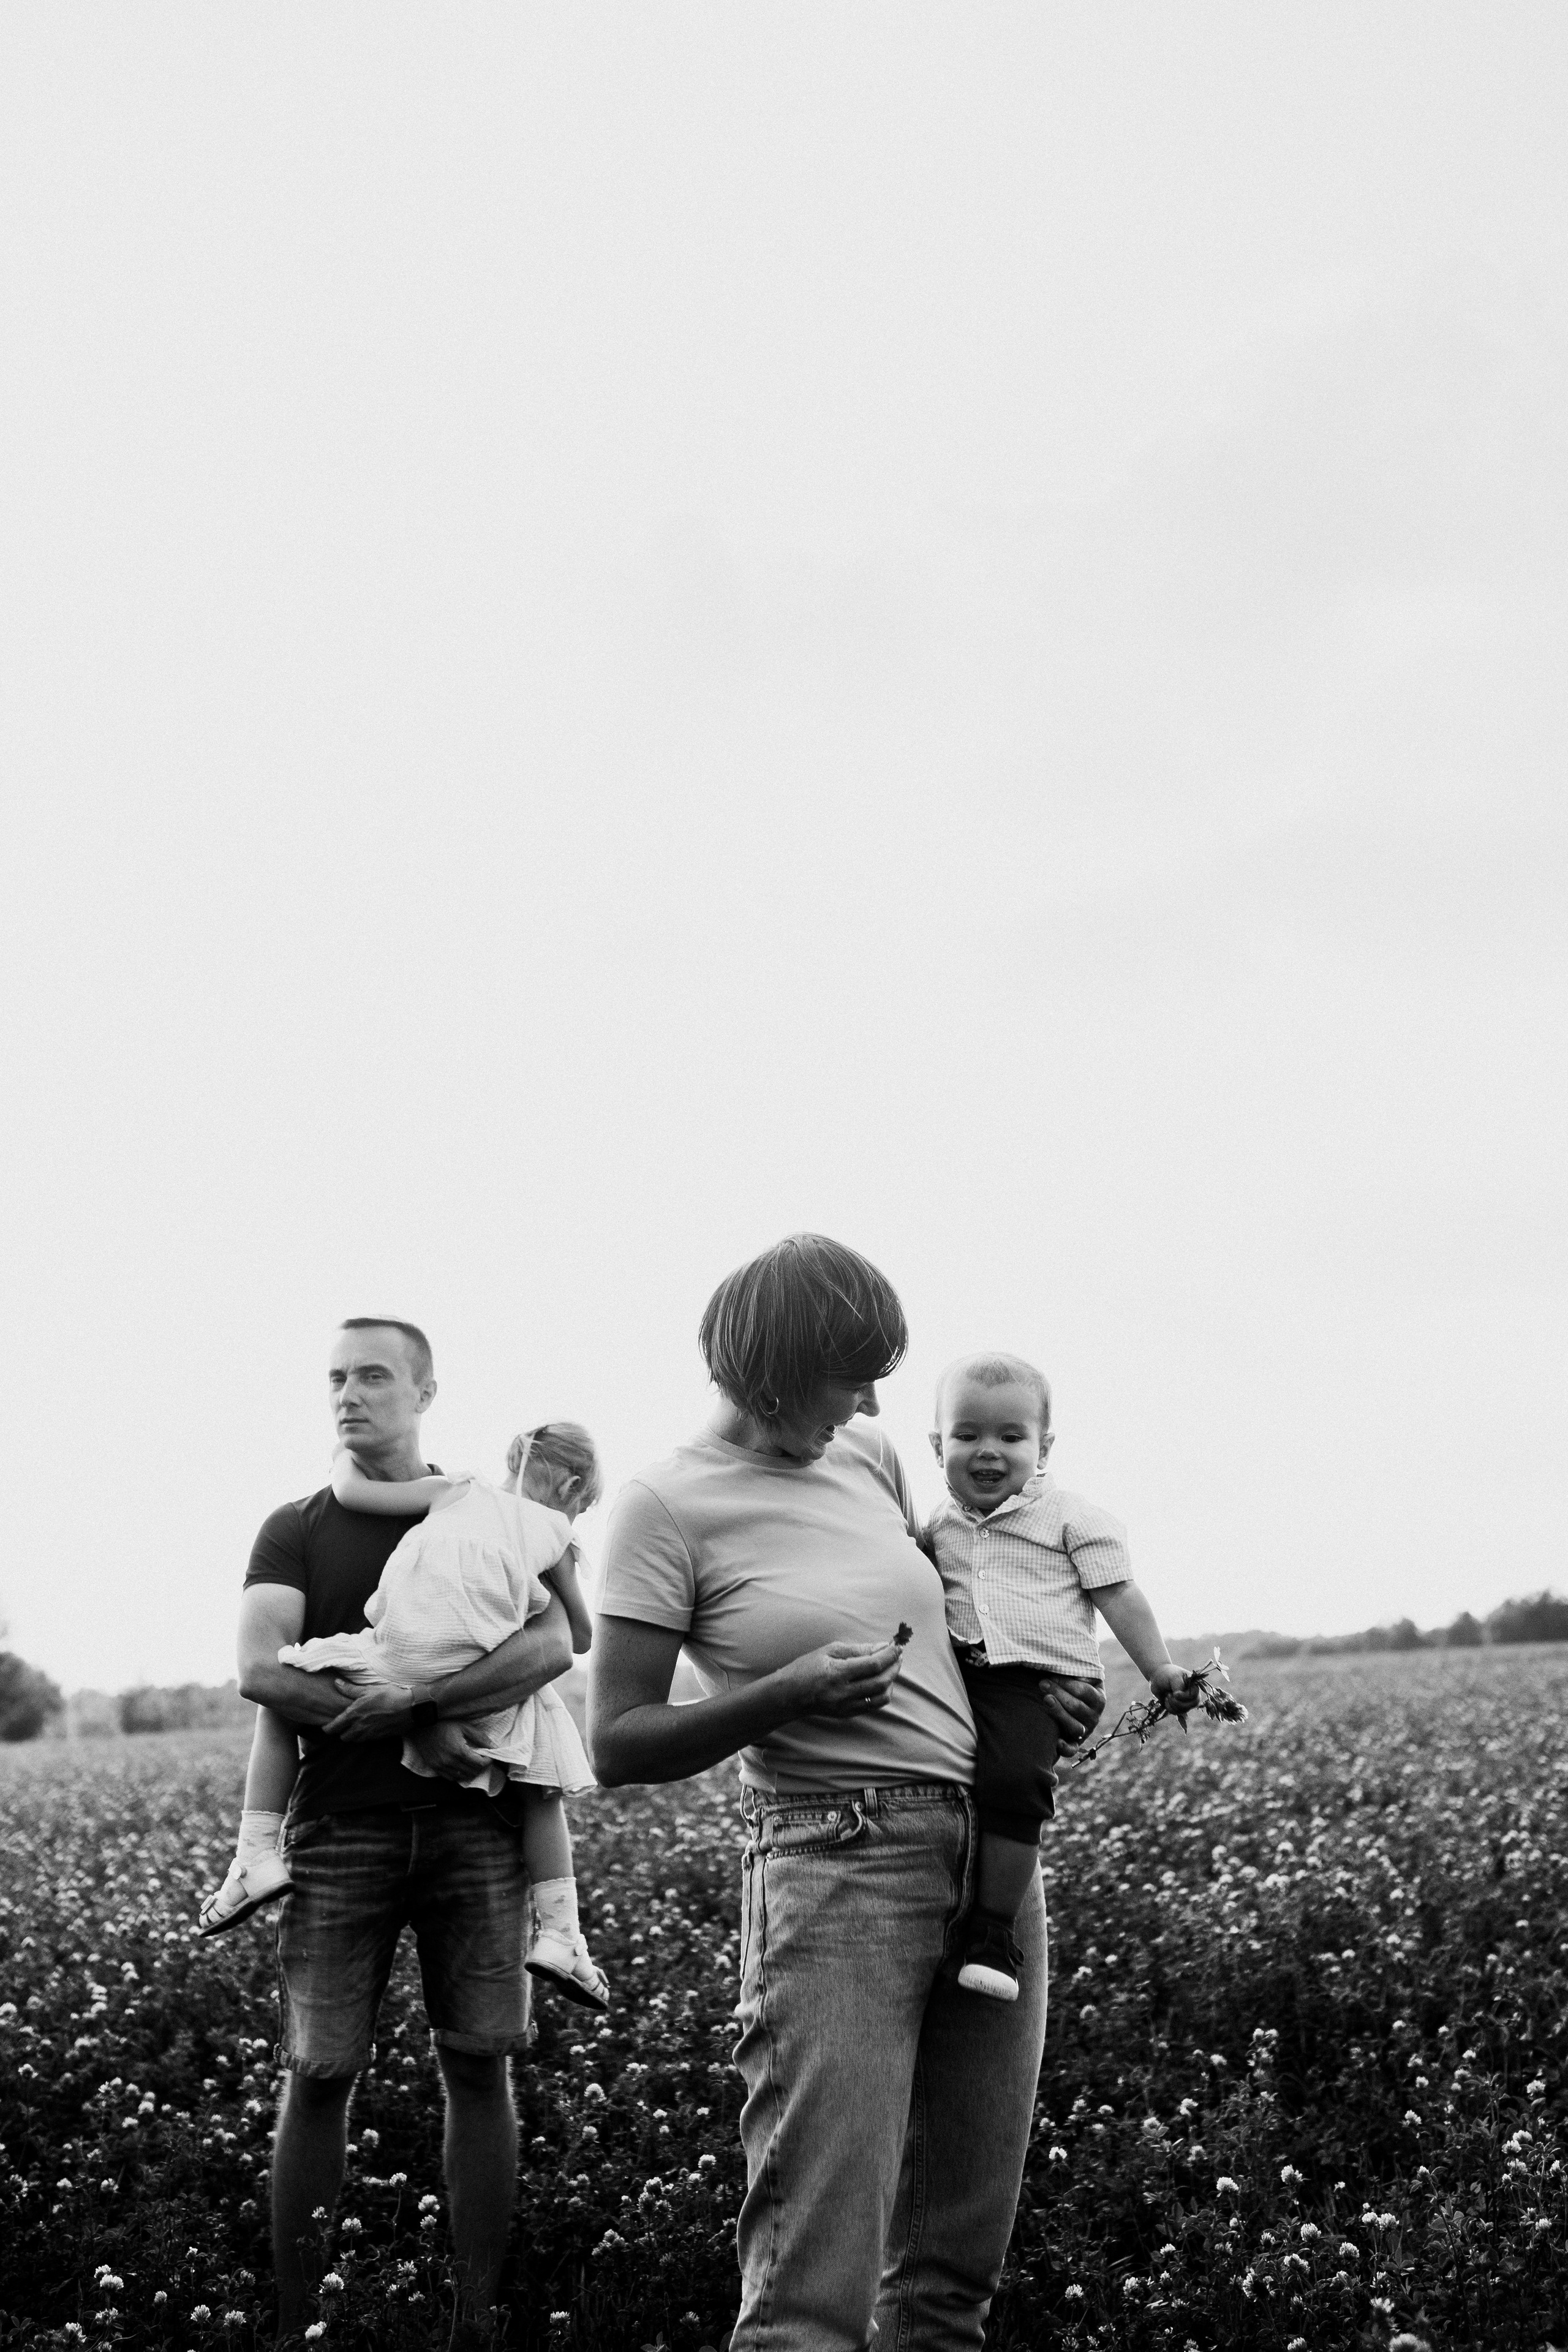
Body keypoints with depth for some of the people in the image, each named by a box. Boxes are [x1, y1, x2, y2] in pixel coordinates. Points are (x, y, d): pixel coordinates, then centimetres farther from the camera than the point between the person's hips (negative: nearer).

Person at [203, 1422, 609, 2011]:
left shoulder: (457, 1491, 22)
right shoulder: (553, 1532, 21)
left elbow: (350, 1492, 16)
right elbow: (579, 1636, 29)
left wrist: (345, 1456, 37)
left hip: (395, 1664, 0)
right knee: (540, 1784, 25)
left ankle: (258, 1852, 16)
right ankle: (558, 1931, 17)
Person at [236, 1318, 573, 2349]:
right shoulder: (295, 1529, 11)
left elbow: (554, 1646, -4)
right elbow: (262, 1670, -4)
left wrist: (416, 1696, -18)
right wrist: (424, 1730, -13)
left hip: (474, 1825, 0)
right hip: (341, 1826, 0)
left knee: (479, 2068, -1)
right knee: (319, 2076, -3)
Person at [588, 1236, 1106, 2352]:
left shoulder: (870, 1454, 13)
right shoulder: (670, 1504, -5)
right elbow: (618, 1745, -6)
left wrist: (1044, 1685, 14)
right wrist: (784, 1694, -19)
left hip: (996, 1849, 7)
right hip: (837, 1870, -6)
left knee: (957, 2262, 10)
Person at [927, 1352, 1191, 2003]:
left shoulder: (1070, 1518, 4)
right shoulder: (938, 1527, 17)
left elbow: (1118, 1597, 5)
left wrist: (1160, 1670, 4)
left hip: (1037, 1681, -5)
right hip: (957, 1674, 5)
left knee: (1014, 1781, -29)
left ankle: (994, 1932, -21)